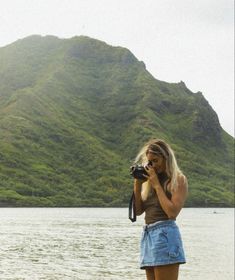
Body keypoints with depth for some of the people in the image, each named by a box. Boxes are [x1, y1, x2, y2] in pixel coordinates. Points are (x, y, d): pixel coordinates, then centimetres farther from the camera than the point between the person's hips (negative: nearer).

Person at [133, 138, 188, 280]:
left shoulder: (178, 179, -2)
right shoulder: (149, 180, 16)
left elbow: (172, 212, -14)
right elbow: (138, 210, 12)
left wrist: (157, 185, -9)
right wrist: (137, 185, 2)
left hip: (165, 234, -7)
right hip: (148, 235, 7)